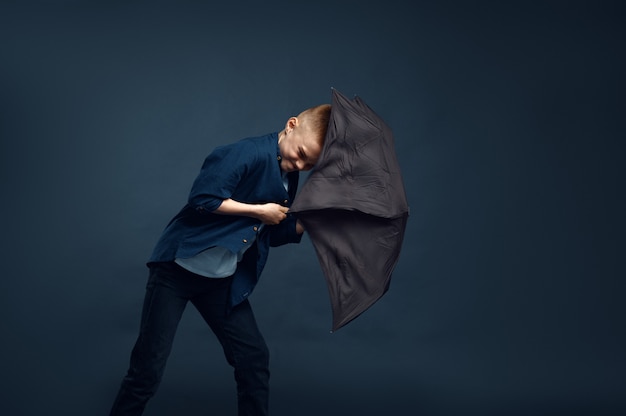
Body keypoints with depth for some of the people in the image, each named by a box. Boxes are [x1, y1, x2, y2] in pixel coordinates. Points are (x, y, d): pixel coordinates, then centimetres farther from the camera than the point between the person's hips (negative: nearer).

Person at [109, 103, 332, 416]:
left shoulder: (289, 181, 7)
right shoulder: (249, 153, -18)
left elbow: (274, 234, 13)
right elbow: (202, 199, -24)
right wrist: (258, 210, -17)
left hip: (222, 279, 7)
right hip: (180, 265, -7)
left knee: (254, 357, 5)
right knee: (148, 368, -5)